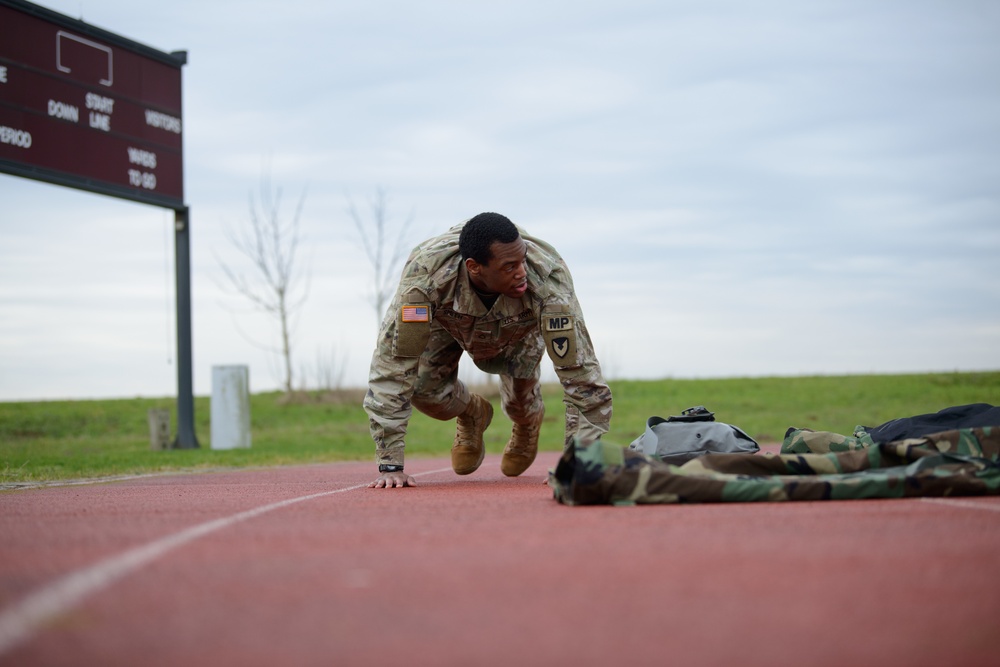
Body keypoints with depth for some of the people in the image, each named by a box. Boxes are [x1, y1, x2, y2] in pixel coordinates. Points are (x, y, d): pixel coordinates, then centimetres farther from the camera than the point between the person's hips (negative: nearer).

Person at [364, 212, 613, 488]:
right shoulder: (426, 272, -44)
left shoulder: (548, 276, -44)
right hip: (448, 320, 0)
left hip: (519, 328, 0)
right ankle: (472, 413, 19)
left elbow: (579, 371, -40)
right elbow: (392, 364, -41)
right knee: (423, 389, -18)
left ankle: (529, 420, 28)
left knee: (520, 405, -13)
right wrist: (390, 465, -42)